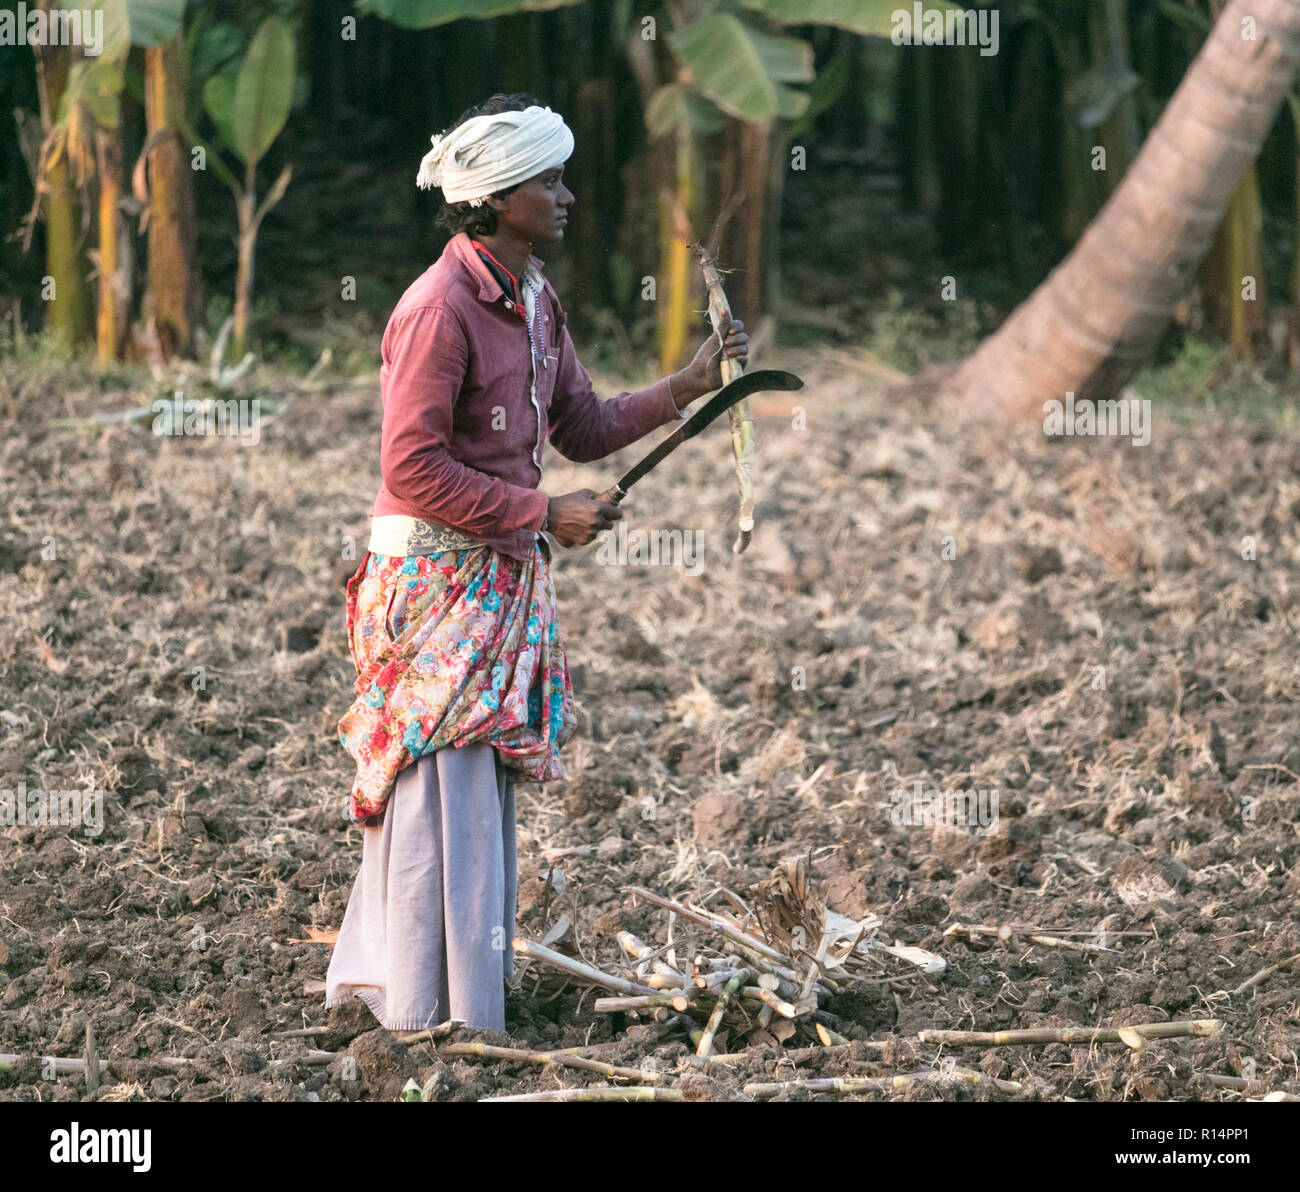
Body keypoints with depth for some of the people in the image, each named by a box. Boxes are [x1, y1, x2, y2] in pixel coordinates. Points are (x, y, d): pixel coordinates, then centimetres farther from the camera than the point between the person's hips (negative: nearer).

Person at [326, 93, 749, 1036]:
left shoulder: (536, 301, 9)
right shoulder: (440, 308, -20)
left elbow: (584, 429, 16)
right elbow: (414, 469, -23)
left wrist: (688, 388, 4)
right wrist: (544, 514, -19)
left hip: (505, 570, 9)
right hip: (437, 569, -9)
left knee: (485, 781, 14)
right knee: (446, 789, -5)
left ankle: (376, 975, 26)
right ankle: (436, 1016, 2)